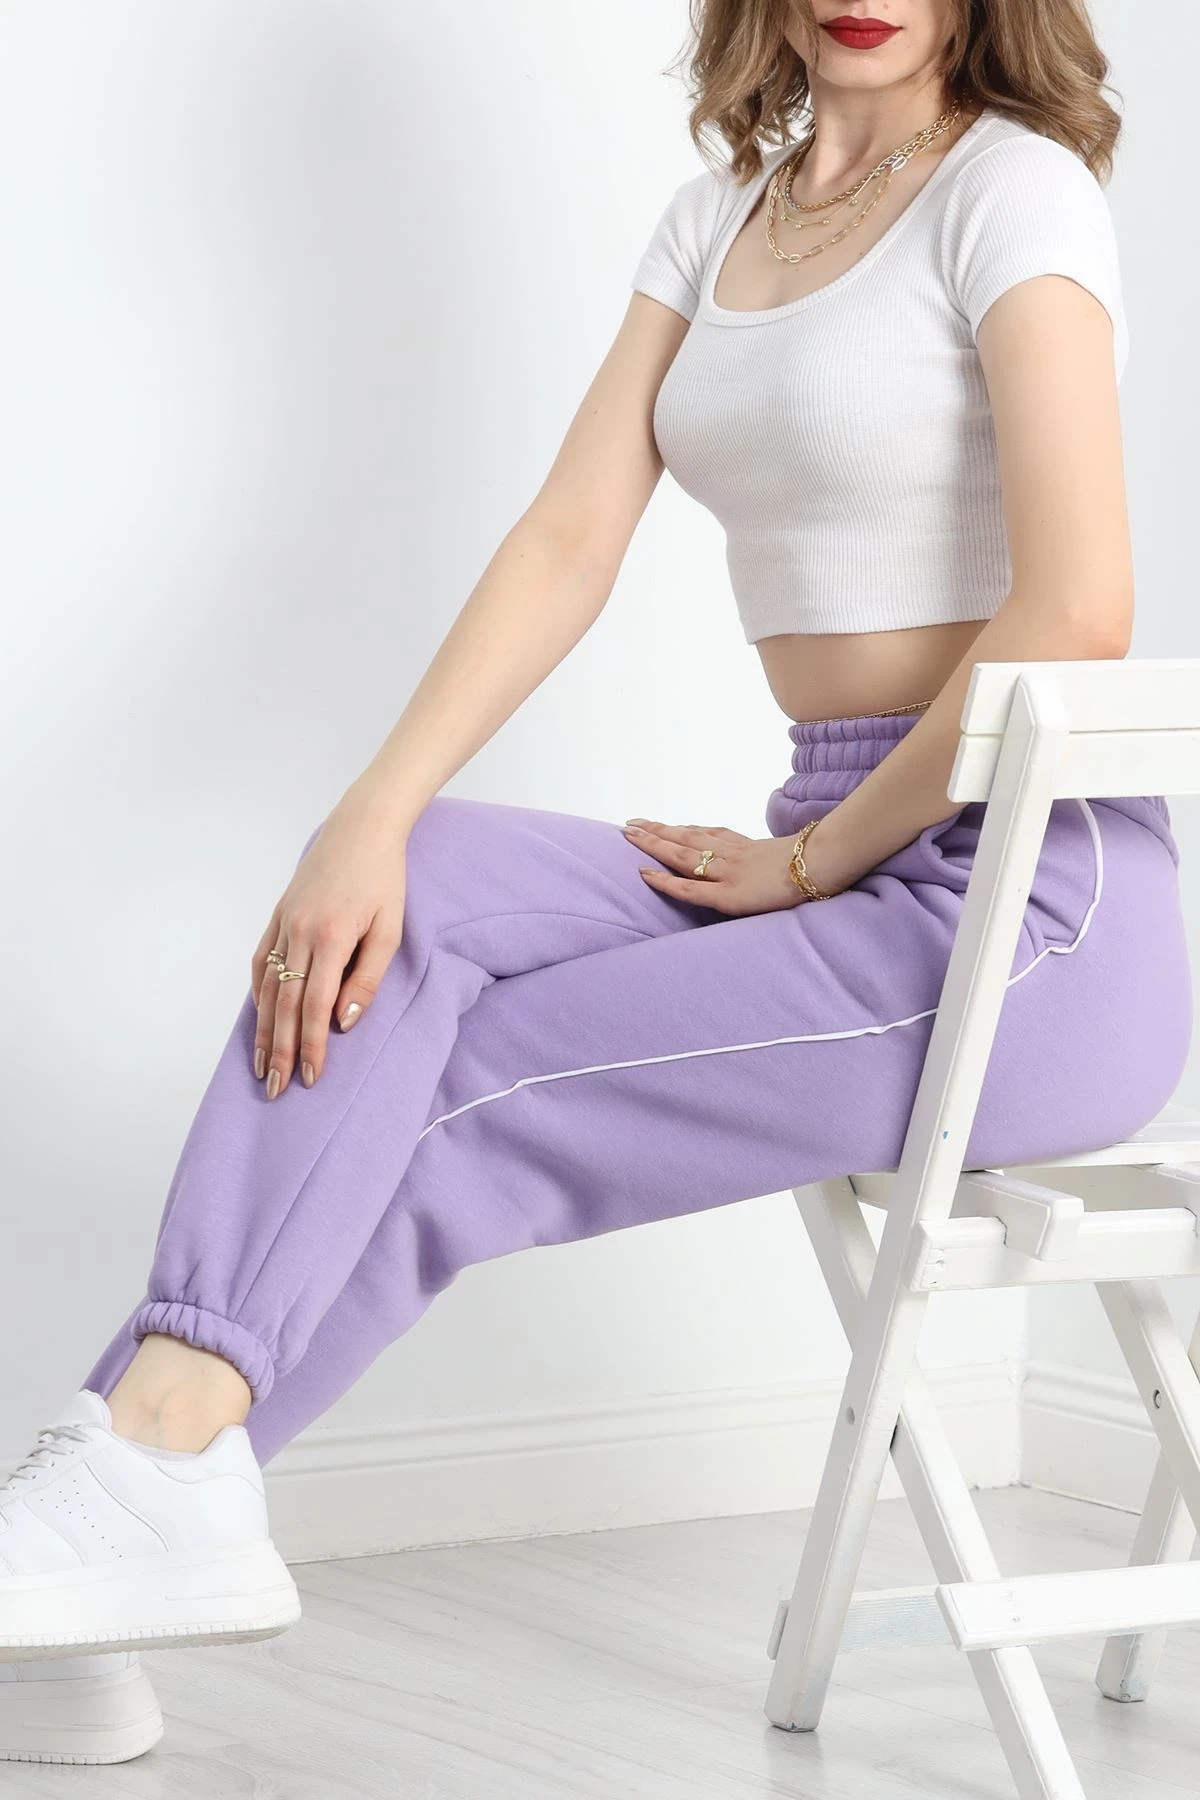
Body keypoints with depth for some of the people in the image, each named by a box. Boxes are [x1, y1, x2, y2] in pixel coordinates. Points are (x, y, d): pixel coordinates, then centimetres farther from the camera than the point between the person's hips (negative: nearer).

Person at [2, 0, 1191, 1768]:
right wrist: (373, 819, -12)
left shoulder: (1012, 191, -8)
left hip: (1033, 912, -6)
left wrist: (816, 856, -11)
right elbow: (568, 544, 3)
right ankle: (154, 1459, -24)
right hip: (847, 876, 6)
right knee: (394, 901, -15)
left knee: (442, 1110, -15)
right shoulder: (718, 219, 13)